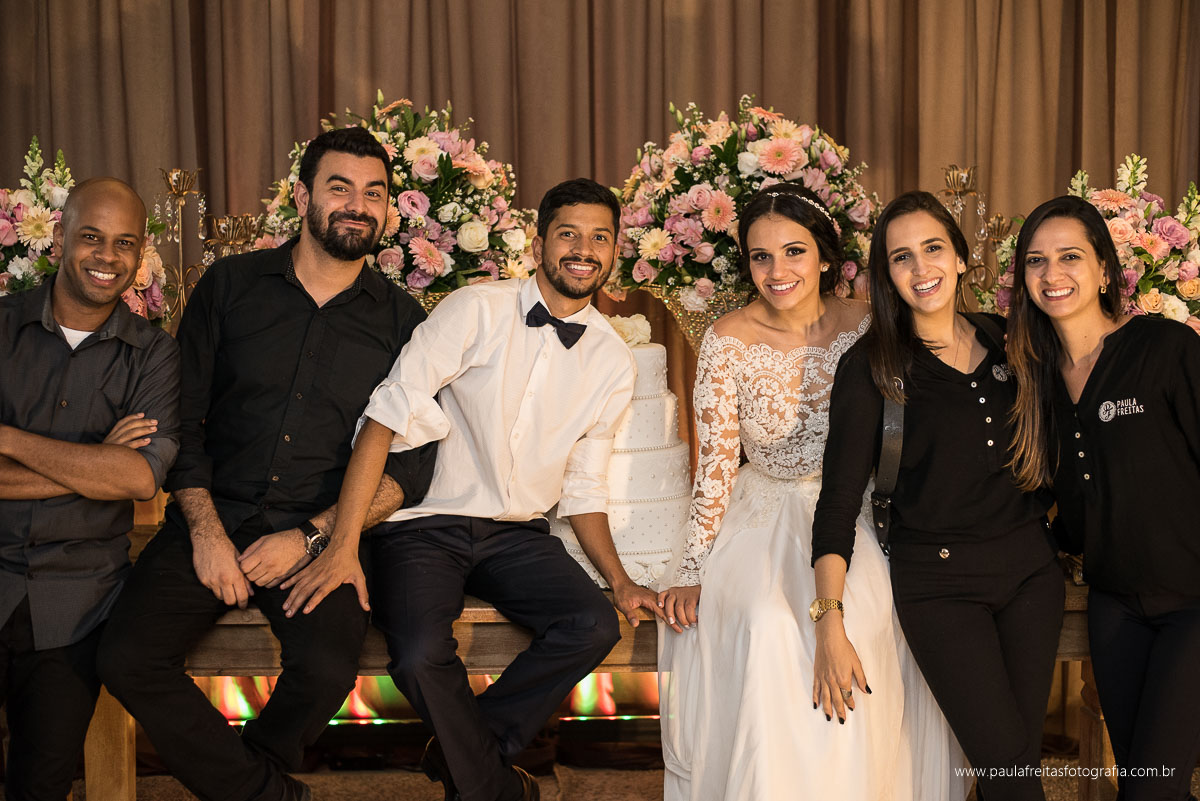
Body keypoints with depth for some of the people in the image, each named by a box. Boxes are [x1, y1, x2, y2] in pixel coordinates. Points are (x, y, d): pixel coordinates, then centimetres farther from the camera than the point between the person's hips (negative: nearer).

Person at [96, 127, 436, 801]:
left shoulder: (402, 322, 5)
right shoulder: (231, 286, 8)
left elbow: (411, 466, 1)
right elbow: (180, 421, 6)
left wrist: (310, 538, -10)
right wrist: (205, 528, -8)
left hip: (323, 535, -1)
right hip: (214, 518, 1)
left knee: (326, 669, -28)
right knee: (128, 657, -22)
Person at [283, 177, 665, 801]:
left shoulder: (612, 360, 5)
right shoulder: (476, 311, -10)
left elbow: (583, 488, 13)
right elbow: (388, 419, -16)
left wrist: (619, 581, -2)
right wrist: (342, 547, -24)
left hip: (517, 535, 4)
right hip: (426, 525, -4)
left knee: (595, 626, -22)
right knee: (420, 655, -29)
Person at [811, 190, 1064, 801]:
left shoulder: (1005, 341, 5)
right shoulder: (872, 365, -8)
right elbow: (840, 496, -11)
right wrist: (831, 624, -17)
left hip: (1030, 566, 4)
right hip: (938, 579, -4)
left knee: (1026, 751, 8)